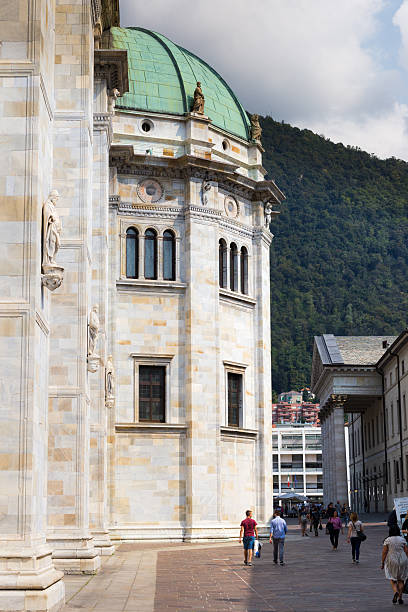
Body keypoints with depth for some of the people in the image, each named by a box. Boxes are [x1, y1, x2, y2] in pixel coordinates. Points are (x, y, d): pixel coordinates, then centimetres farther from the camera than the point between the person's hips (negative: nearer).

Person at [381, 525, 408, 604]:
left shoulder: (387, 540, -5)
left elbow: (384, 552, -6)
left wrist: (382, 563, 2)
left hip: (391, 561, -2)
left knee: (392, 579, 11)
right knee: (401, 580, 12)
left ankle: (396, 591, -15)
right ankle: (400, 598, 9)